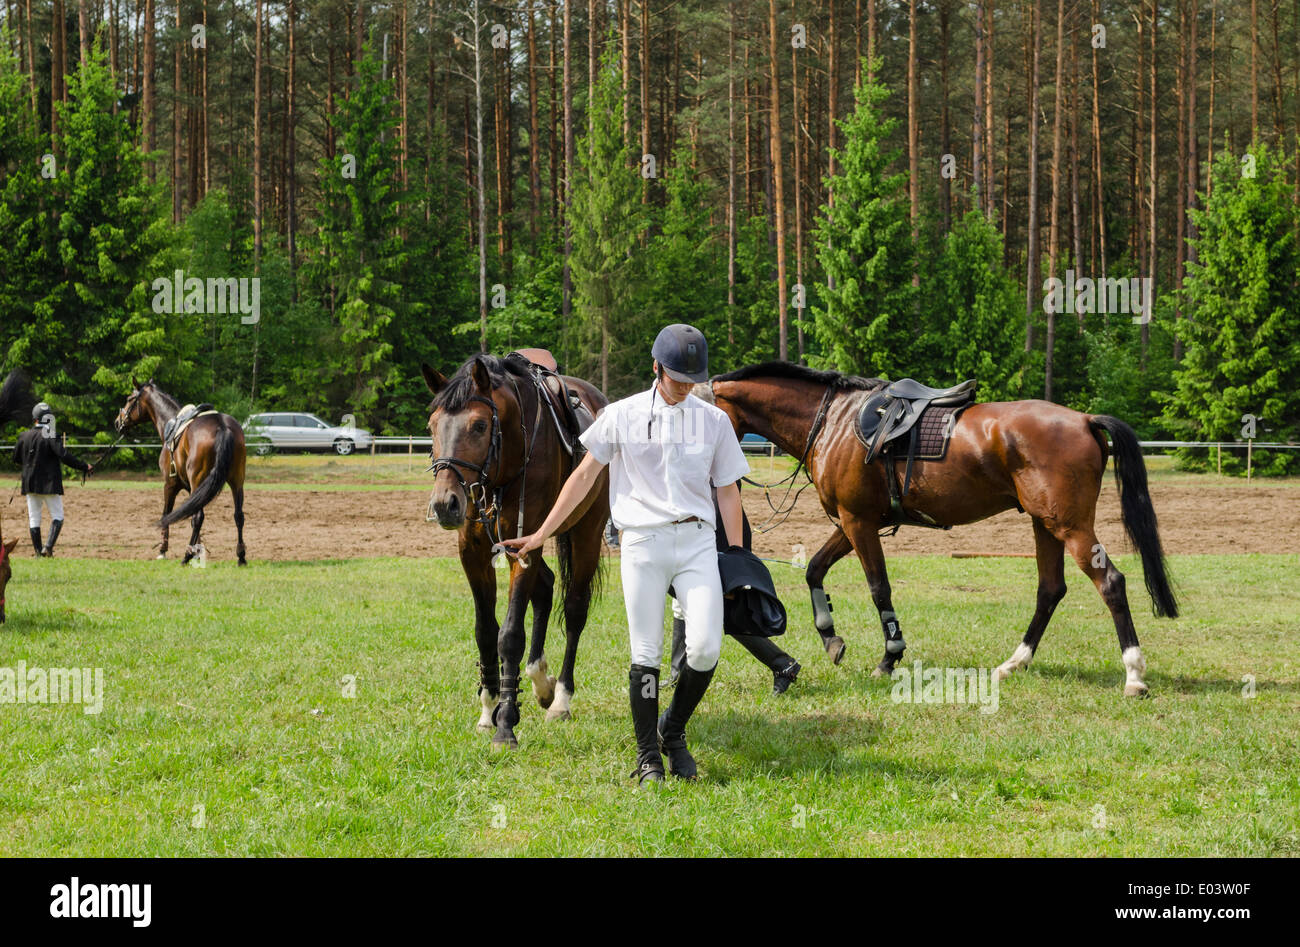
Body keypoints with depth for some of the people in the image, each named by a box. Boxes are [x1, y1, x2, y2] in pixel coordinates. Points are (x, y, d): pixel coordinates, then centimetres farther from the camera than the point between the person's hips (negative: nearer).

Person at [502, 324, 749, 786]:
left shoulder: (714, 421, 8)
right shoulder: (622, 416, 4)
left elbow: (728, 491, 11)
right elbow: (585, 475, 8)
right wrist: (542, 534, 6)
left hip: (697, 541, 1)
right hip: (643, 543, -1)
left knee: (706, 647, -12)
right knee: (646, 656, -3)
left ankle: (674, 731, 13)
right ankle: (648, 756, 9)